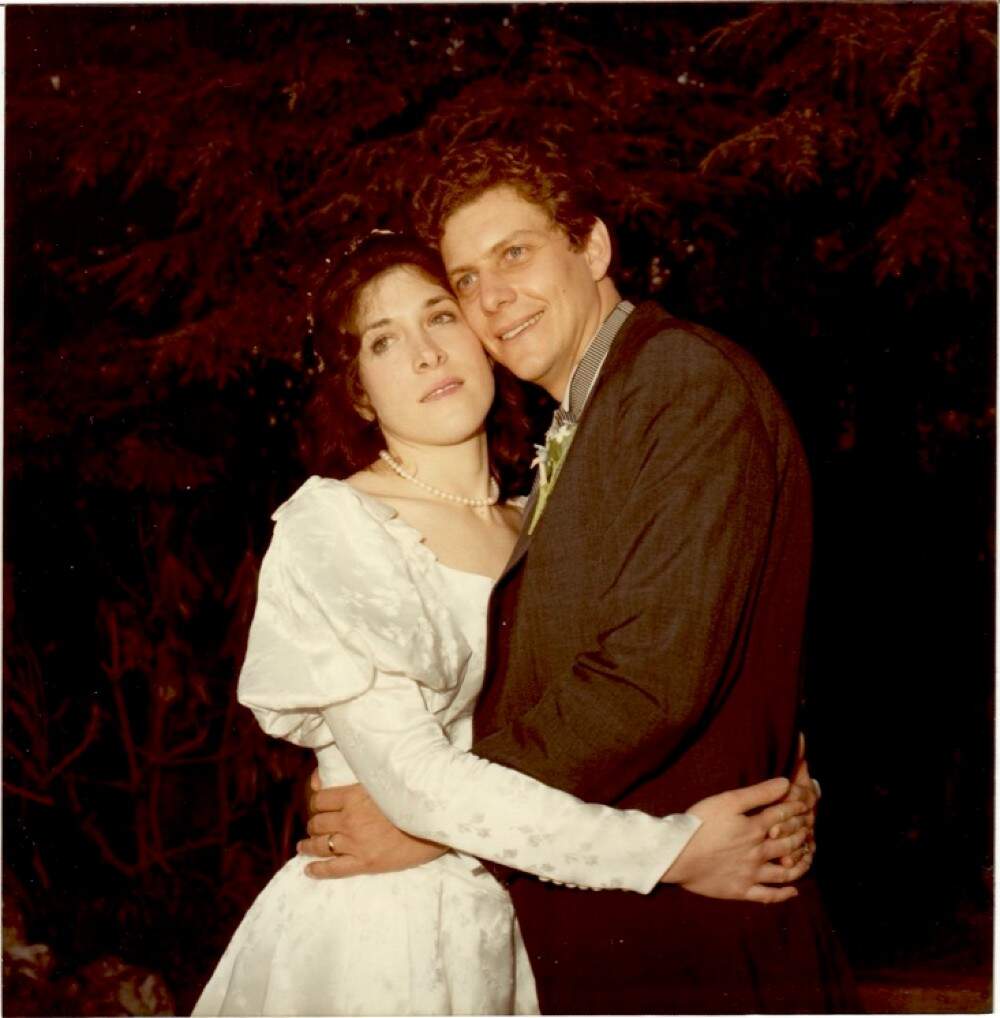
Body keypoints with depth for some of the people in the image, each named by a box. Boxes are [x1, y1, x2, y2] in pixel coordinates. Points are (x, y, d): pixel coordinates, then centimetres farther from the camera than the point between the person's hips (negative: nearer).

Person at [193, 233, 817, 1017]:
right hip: (370, 927, -5)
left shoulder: (536, 532, 6)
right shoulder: (330, 524, -12)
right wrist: (670, 851, -20)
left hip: (510, 935, 5)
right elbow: (412, 775, -20)